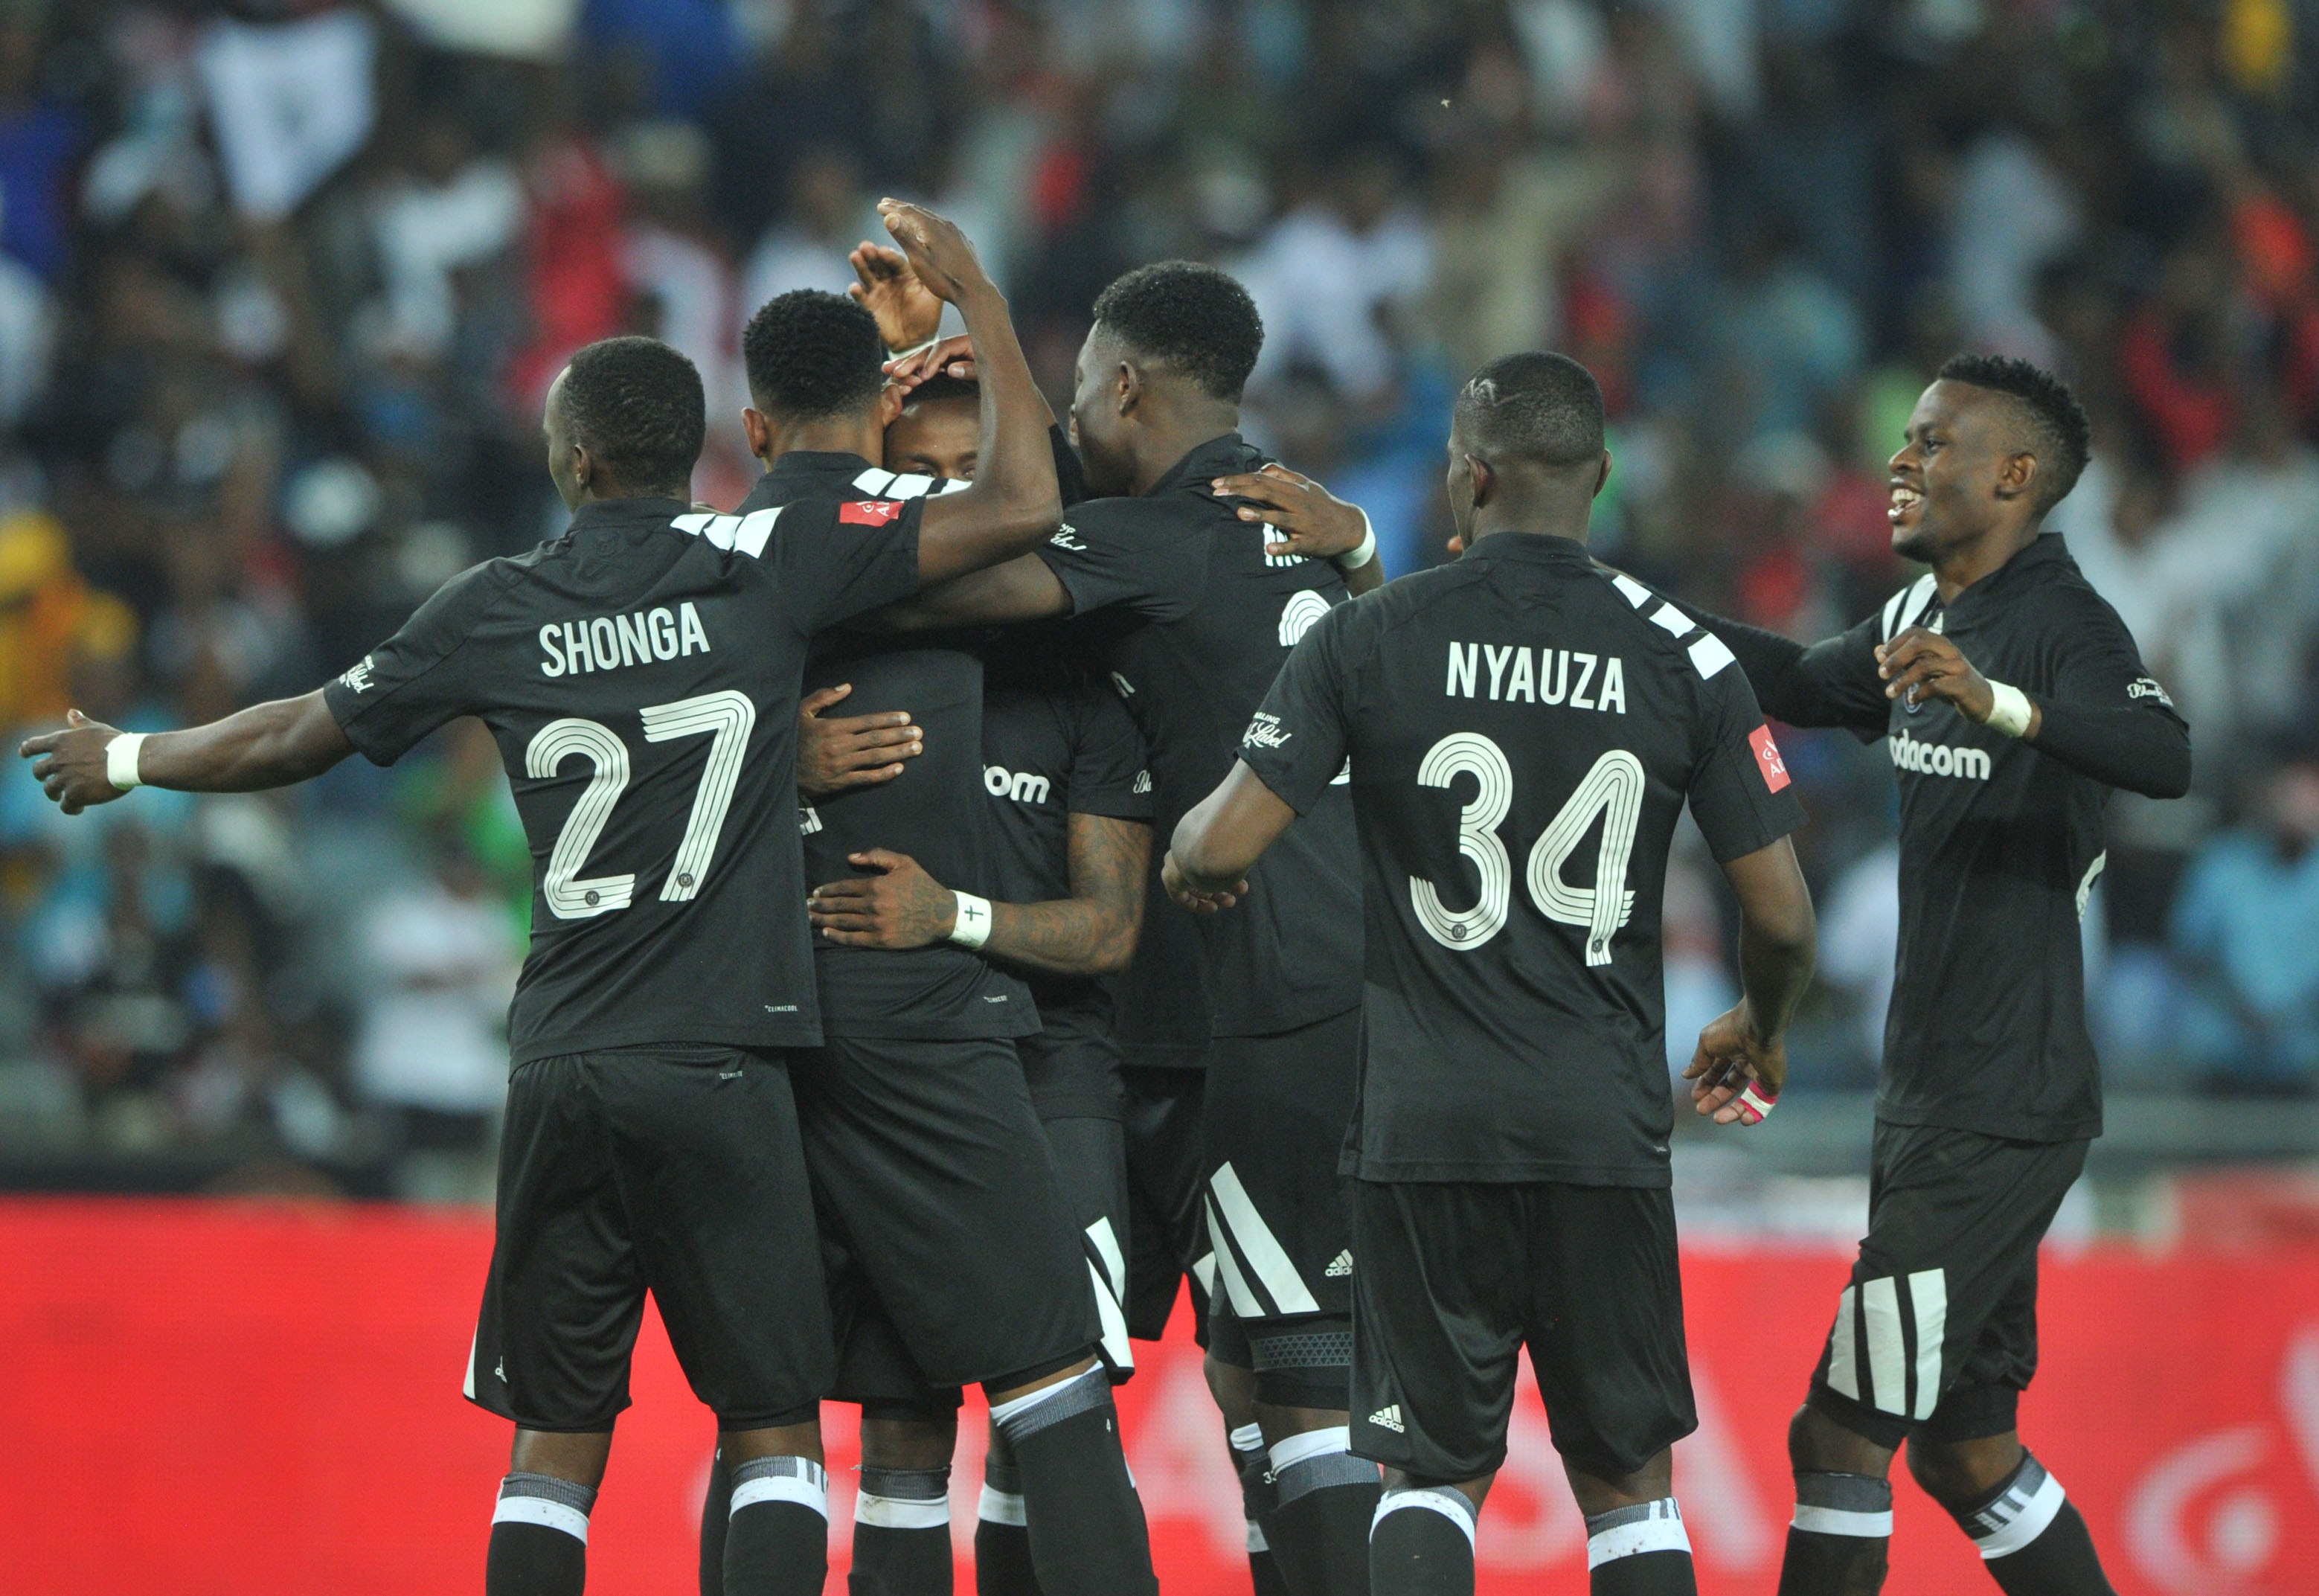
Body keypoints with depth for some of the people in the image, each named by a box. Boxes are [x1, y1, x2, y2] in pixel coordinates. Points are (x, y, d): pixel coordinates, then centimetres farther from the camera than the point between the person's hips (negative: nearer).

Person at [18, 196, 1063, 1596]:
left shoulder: (497, 612, 5)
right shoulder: (761, 566, -3)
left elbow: (300, 738, 17)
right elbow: (1023, 507, -5)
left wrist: (125, 762, 36)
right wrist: (975, 296, 8)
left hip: (561, 1065, 3)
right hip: (722, 1063, -3)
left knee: (557, 1440, 9)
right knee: (773, 1430, 1)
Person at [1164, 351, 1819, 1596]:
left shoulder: (1368, 639, -3)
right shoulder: (1682, 659, 0)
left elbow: (1226, 846, -7)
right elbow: (1781, 915, 1)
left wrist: (1184, 859, 18)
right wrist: (1762, 1027, 23)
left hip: (1423, 1122, 0)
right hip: (1606, 1122, 0)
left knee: (1430, 1469, 9)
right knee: (1629, 1477, 11)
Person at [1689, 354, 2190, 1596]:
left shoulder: (2060, 622, -16)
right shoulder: (1927, 615, 13)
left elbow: (2164, 758, -35)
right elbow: (1801, 685, 33)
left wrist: (2002, 704, -50)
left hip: (2004, 1111, -10)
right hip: (1930, 1104, 10)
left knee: (1843, 1433, -10)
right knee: (1964, 1448, 15)